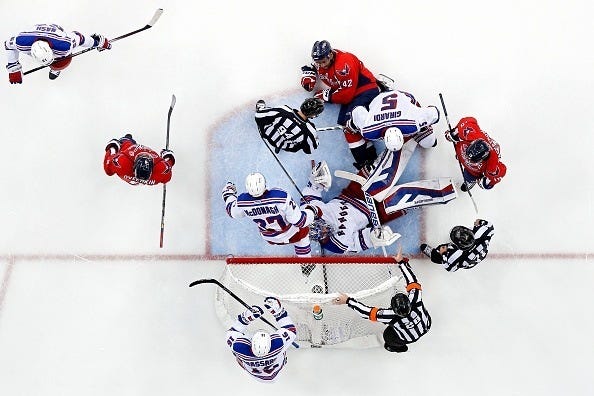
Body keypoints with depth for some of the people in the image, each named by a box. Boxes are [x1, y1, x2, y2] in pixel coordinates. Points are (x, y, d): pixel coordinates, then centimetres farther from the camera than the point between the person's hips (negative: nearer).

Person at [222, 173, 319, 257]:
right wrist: (312, 211, -9)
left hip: (269, 238, 4)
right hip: (289, 235, -4)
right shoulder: (281, 197, -40)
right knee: (303, 230, 28)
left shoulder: (242, 201, -28)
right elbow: (299, 221, -29)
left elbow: (232, 212, -1)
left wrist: (228, 194, 16)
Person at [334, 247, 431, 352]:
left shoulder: (391, 316, -42)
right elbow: (412, 281, -27)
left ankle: (399, 347, 47)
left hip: (410, 338, -3)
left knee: (387, 336, 20)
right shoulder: (415, 300, -39)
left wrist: (348, 300, -32)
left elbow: (368, 312, -36)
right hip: (426, 325, 4)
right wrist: (402, 262, -26)